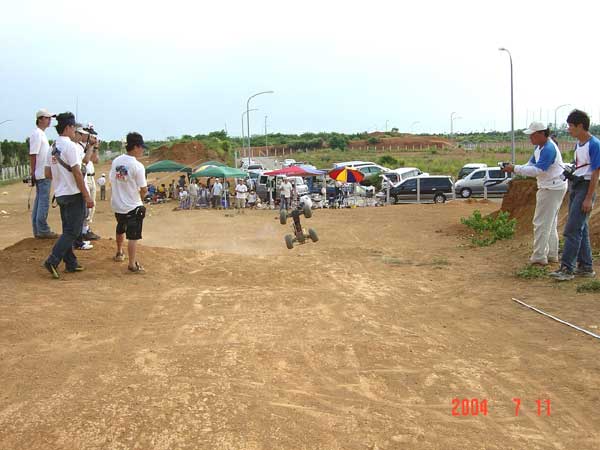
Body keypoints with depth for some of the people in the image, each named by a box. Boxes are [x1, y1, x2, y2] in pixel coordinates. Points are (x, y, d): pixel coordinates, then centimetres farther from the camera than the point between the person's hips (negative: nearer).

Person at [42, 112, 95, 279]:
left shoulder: (53, 148, 10)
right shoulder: (70, 146, -15)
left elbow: (48, 173, 12)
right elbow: (77, 173, -18)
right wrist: (87, 196, -15)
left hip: (60, 194, 8)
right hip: (74, 194, -8)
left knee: (68, 230, 14)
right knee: (73, 231, -4)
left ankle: (71, 263, 20)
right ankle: (53, 261, -11)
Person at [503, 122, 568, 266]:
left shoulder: (549, 149, -23)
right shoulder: (540, 147, 11)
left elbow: (536, 170, -28)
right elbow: (531, 164, 10)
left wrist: (515, 169, -25)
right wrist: (513, 168, -7)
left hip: (552, 188, -11)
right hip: (549, 188, 11)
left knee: (541, 223, -8)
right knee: (550, 223, 16)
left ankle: (539, 257, -5)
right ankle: (552, 255, 25)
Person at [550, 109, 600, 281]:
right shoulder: (578, 143, 12)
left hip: (585, 187, -9)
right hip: (574, 186, 9)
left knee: (572, 229, -11)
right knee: (581, 229, 13)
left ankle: (567, 268, -9)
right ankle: (586, 267, 20)